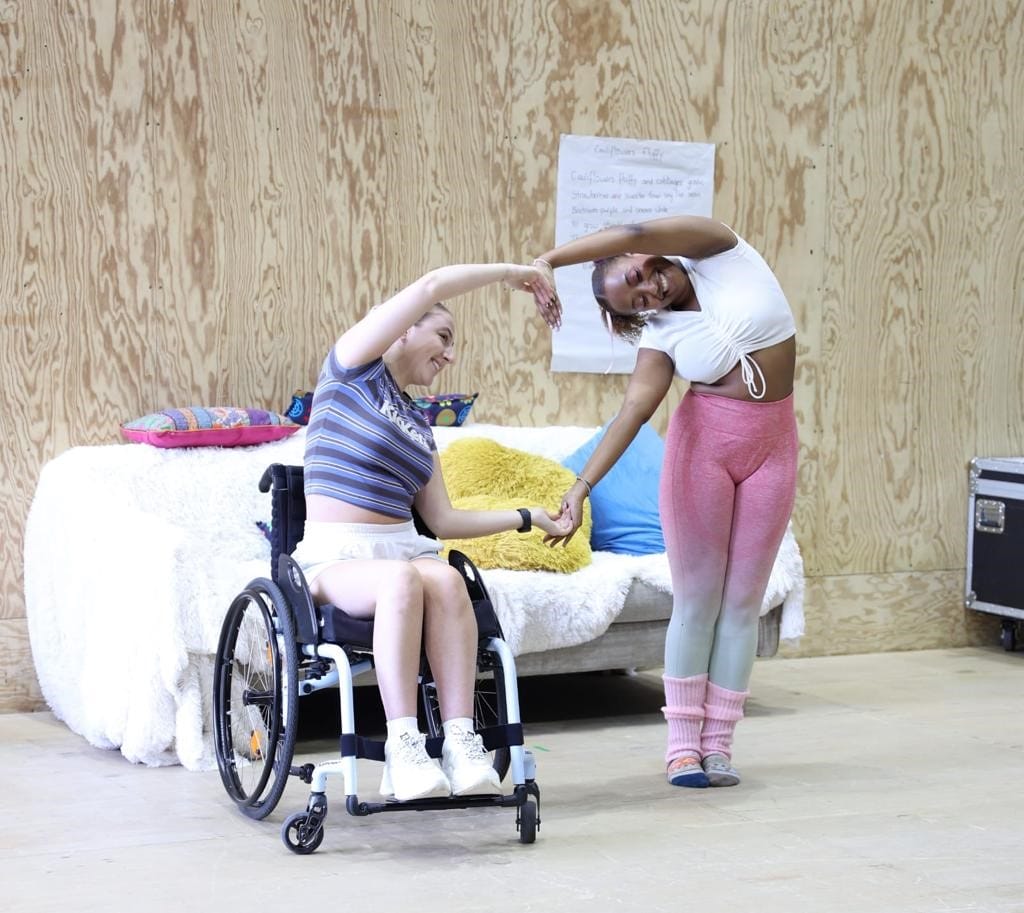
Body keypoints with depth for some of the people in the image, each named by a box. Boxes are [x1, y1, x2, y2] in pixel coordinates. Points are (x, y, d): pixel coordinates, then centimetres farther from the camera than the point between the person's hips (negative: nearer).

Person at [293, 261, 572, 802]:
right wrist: (509, 272, 6)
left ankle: (461, 745, -38)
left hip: (404, 548, 5)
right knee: (403, 580, -38)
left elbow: (443, 520, 23)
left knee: (446, 580, -31)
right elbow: (430, 287, -4)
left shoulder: (417, 424, 22)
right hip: (336, 555, -5)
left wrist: (526, 517, 22)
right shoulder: (352, 368, 4)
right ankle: (404, 748, -39)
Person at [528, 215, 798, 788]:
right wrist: (582, 485, -29)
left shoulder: (717, 250, -4)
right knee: (697, 599, -2)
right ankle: (683, 743, 6)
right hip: (703, 441, 0)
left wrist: (550, 258, -22)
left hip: (772, 443, 0)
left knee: (743, 601, 3)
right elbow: (635, 410, -16)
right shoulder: (661, 335, -4)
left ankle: (719, 743, 7)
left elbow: (636, 234, -20)